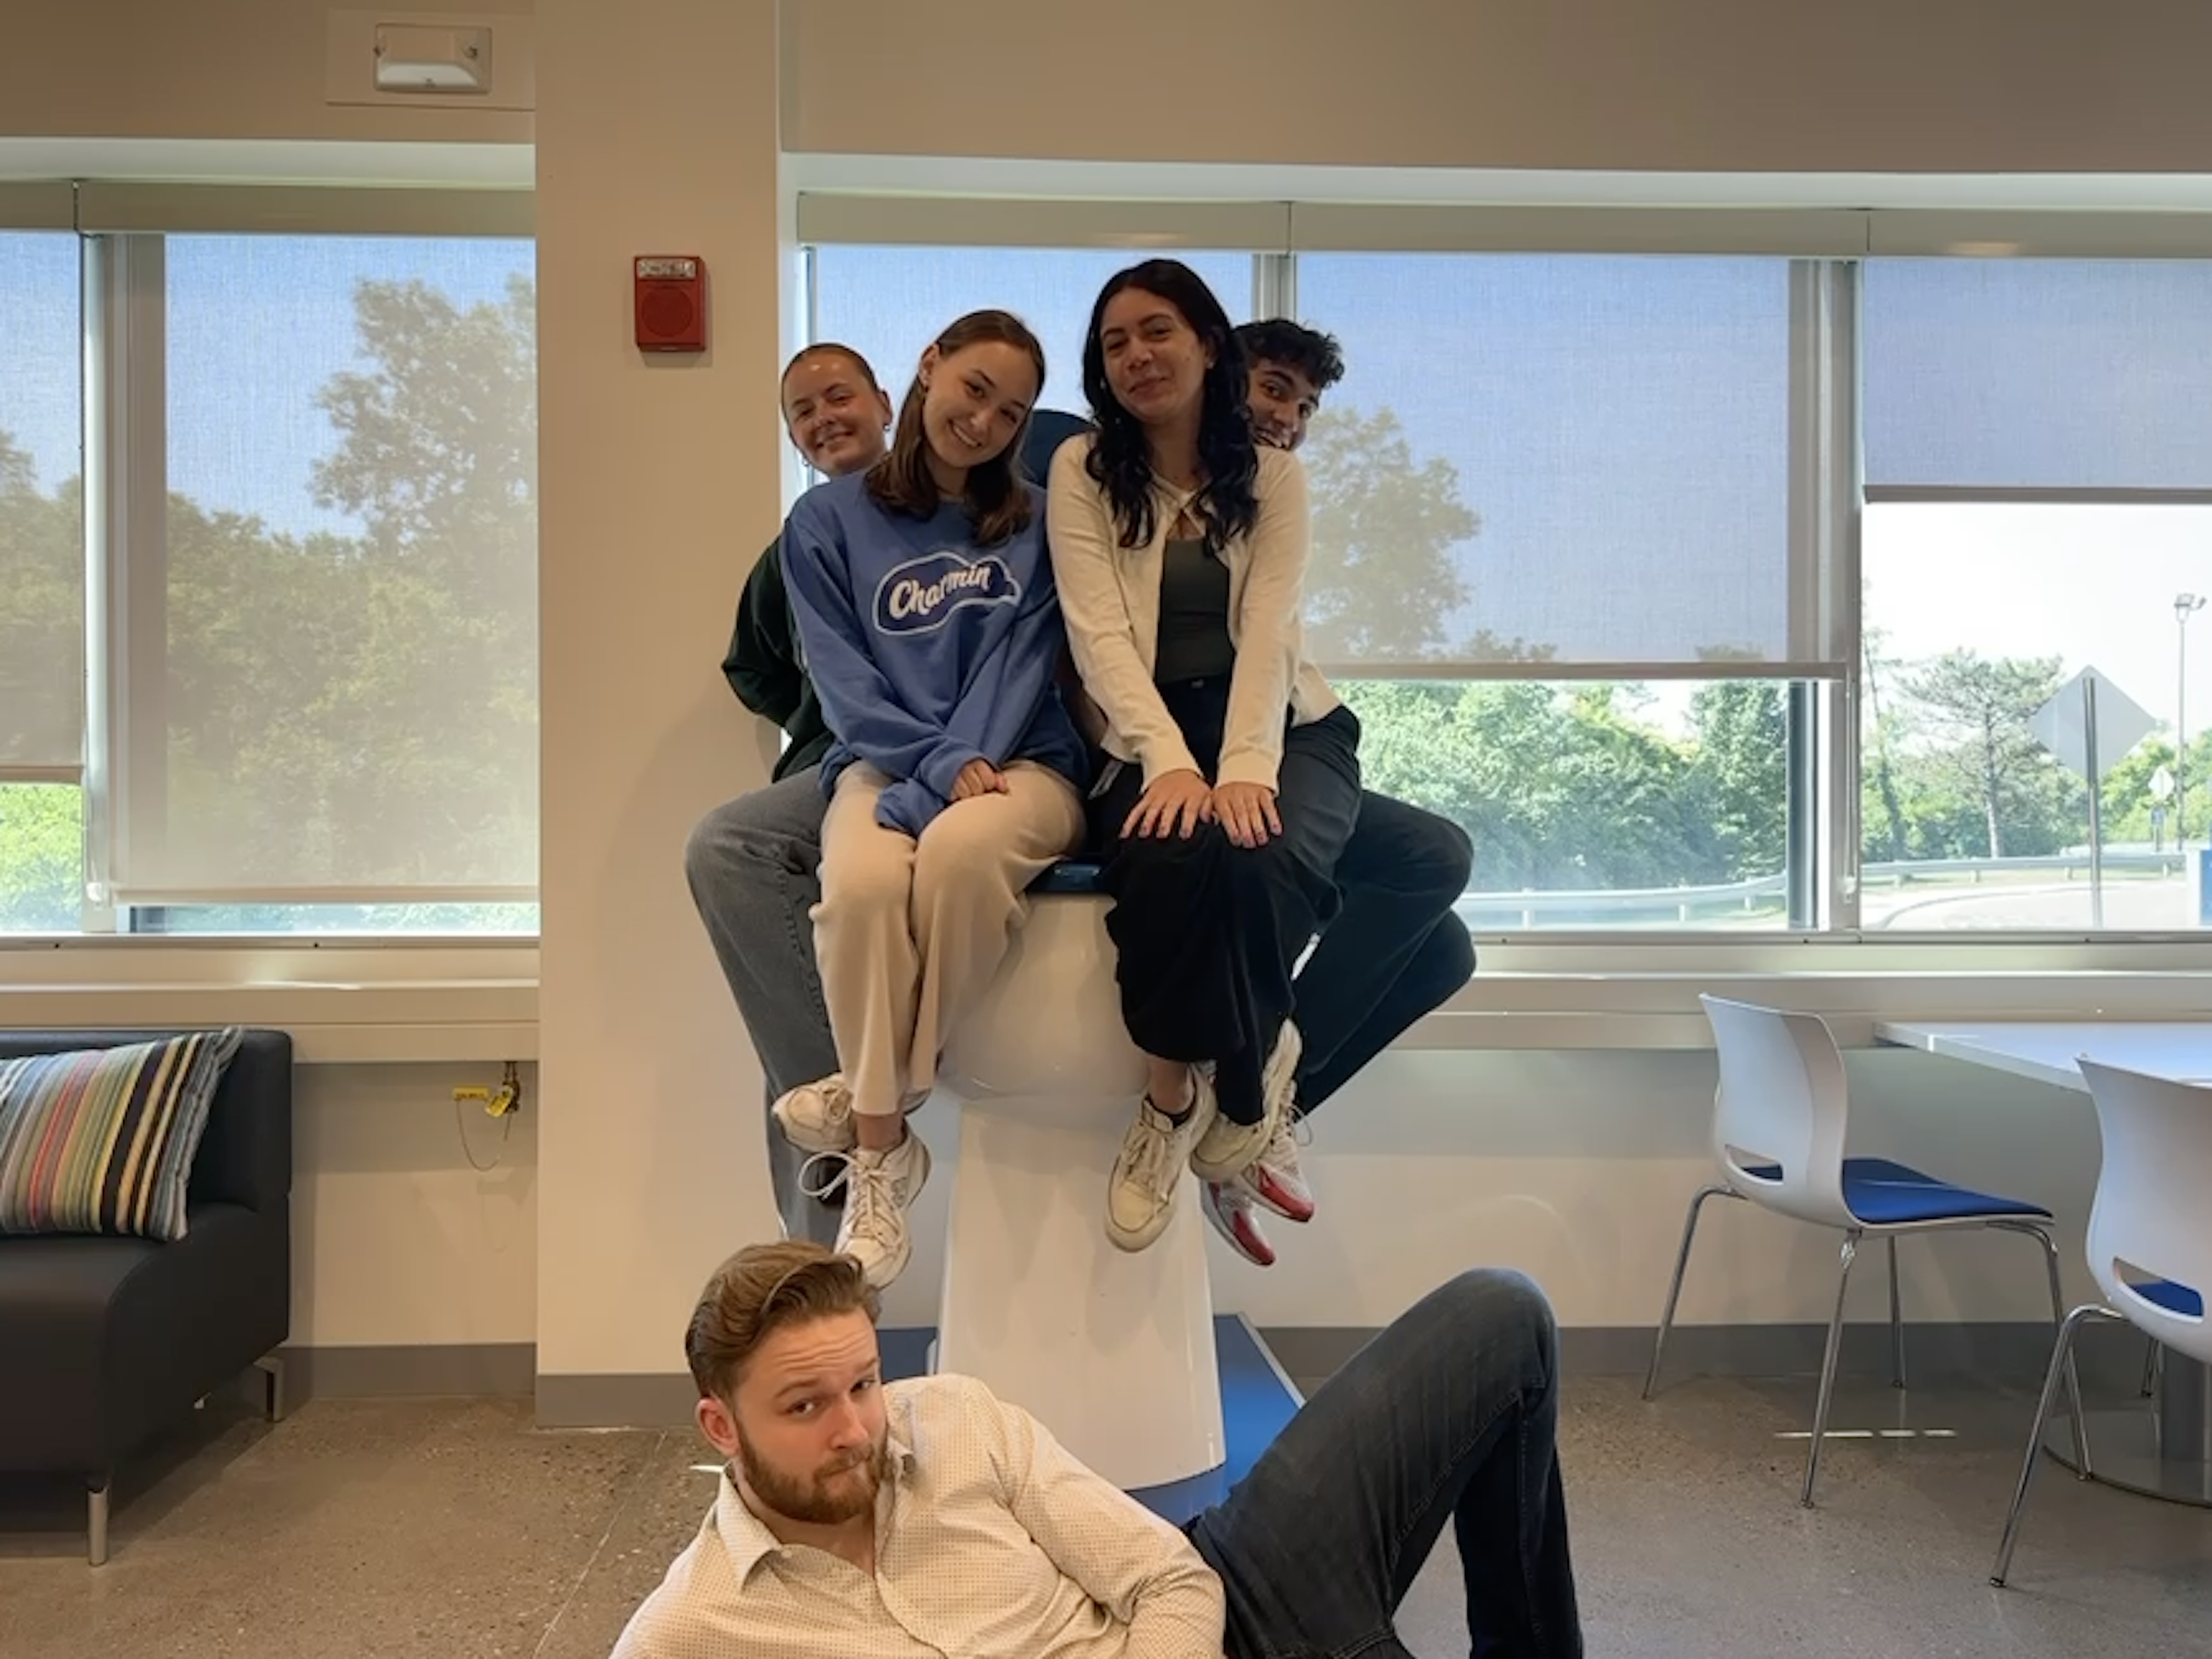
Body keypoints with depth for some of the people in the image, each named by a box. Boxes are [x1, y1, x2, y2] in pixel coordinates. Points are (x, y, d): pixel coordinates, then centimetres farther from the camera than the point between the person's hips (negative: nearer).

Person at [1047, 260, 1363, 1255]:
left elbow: (1268, 631, -7)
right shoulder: (1083, 470, 5)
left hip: (1281, 726, 1)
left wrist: (1245, 767, -25)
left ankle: (1183, 1099, -5)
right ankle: (1249, 1068, -7)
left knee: (1258, 862, -32)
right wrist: (1170, 760, -25)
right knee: (1172, 858, -35)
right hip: (1151, 736, -1)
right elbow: (1097, 633, -9)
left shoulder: (1273, 476, 8)